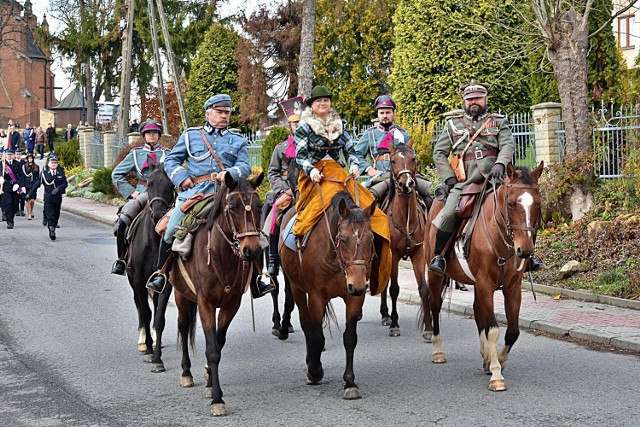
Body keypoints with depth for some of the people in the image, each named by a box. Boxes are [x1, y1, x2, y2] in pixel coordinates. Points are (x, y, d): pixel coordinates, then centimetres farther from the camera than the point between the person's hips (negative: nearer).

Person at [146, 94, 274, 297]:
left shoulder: (238, 141, 20)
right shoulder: (190, 135, 17)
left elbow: (245, 166, 7)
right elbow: (171, 160, 16)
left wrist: (230, 173, -14)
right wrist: (181, 177, -3)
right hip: (194, 191, -1)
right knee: (171, 232, -12)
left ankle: (255, 279, 0)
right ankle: (161, 274, 8)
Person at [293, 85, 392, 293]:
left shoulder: (339, 125, 19)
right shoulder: (304, 126, 6)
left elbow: (350, 150, 17)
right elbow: (300, 156, 0)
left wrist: (354, 165, -3)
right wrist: (311, 170, -18)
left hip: (339, 173, 5)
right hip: (315, 176, -4)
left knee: (367, 206, -15)